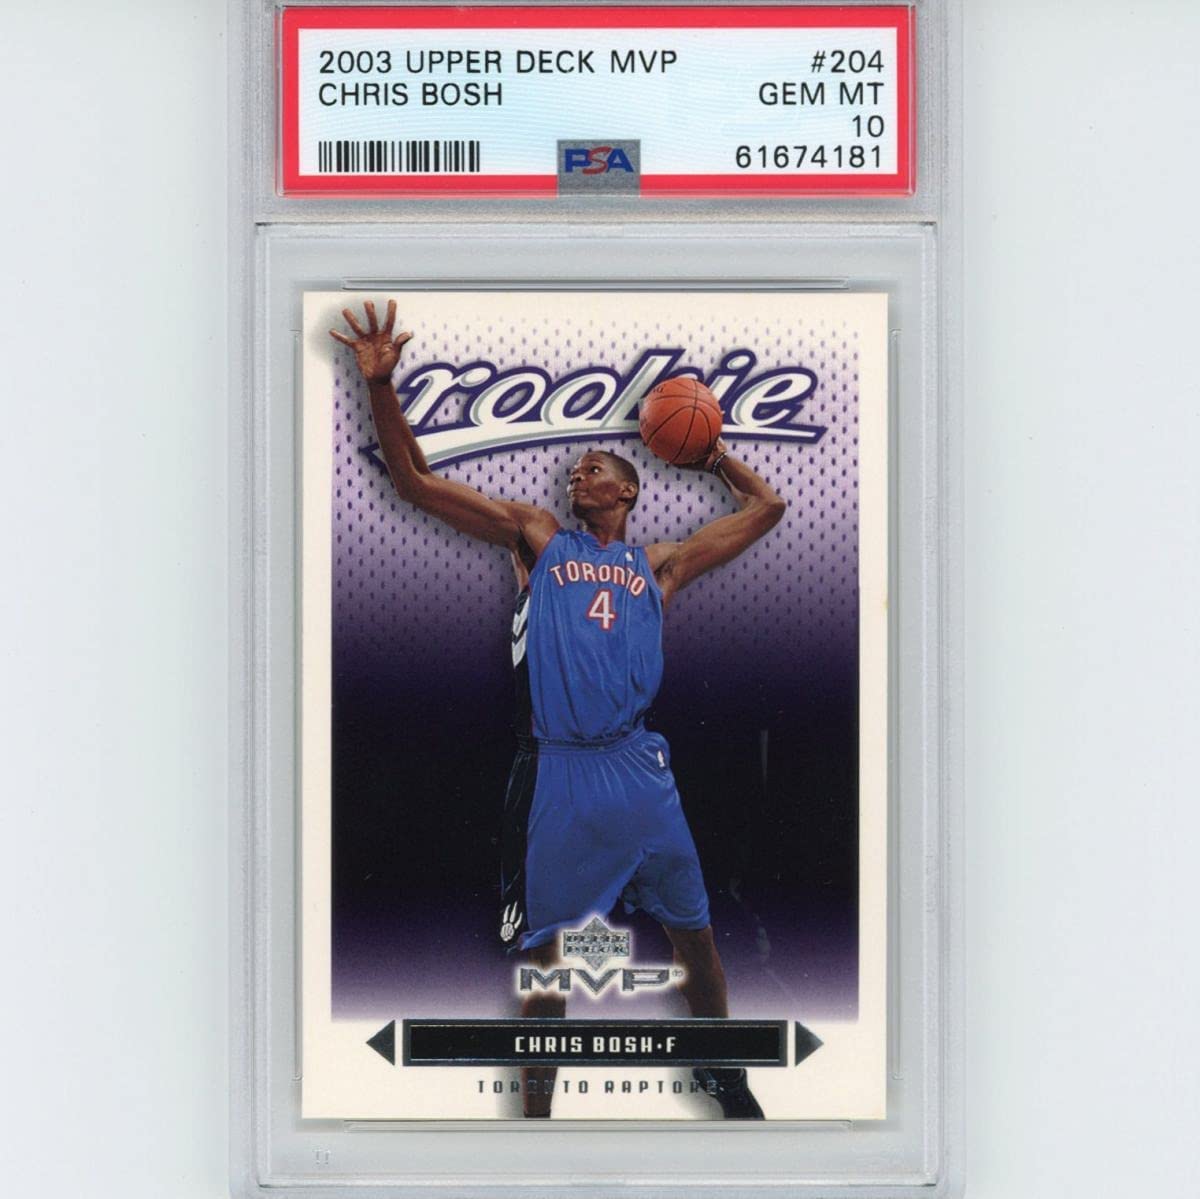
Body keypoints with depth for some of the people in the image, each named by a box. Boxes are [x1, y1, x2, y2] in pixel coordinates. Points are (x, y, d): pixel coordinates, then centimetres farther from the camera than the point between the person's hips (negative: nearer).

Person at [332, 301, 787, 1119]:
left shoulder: (660, 563, 16)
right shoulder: (536, 537, 11)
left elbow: (766, 509, 24)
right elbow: (416, 482, 5)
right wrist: (381, 385, -4)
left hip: (639, 767, 2)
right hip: (557, 770, -2)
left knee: (696, 935, 11)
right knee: (543, 949, 4)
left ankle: (723, 1076, 32)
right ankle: (537, 1111, 18)